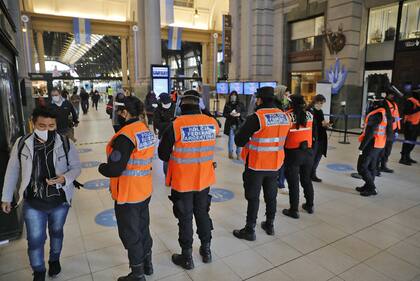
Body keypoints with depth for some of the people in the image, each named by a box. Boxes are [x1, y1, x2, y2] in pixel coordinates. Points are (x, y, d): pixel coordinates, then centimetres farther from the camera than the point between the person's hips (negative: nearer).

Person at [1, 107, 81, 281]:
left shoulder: (65, 144, -13)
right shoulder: (22, 144, -10)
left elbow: (76, 167, -4)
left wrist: (65, 178, -26)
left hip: (60, 202, 0)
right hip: (33, 204, 0)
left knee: (56, 233, 23)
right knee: (35, 240, 11)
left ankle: (55, 260, 50)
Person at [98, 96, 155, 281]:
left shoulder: (125, 136, -24)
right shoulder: (147, 131, 2)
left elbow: (114, 169, -24)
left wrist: (102, 167, -4)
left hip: (127, 195, -8)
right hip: (144, 191, 8)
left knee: (130, 234, 10)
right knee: (143, 228, 23)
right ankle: (147, 264, 42)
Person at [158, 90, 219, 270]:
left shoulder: (176, 125, -19)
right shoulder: (212, 123, -9)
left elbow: (163, 154, -9)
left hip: (182, 181, -3)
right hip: (204, 180, 4)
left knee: (185, 218, 14)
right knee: (202, 213, 23)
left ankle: (187, 257, 30)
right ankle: (206, 250, 40)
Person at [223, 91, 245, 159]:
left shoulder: (240, 104, 4)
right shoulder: (227, 105, 5)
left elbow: (244, 112, 3)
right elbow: (224, 114, 3)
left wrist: (239, 114, -16)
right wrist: (230, 114, -16)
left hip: (239, 124, 0)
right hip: (230, 124, 0)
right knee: (231, 139, 4)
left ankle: (238, 154, 11)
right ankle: (230, 152, 20)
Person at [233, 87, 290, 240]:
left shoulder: (256, 118, -21)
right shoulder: (285, 116, -2)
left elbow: (239, 141, -17)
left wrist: (251, 140, 2)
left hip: (256, 165, -5)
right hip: (275, 164, 6)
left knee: (253, 197, 7)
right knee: (271, 195, 20)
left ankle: (250, 230, 19)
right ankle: (270, 225, 36)